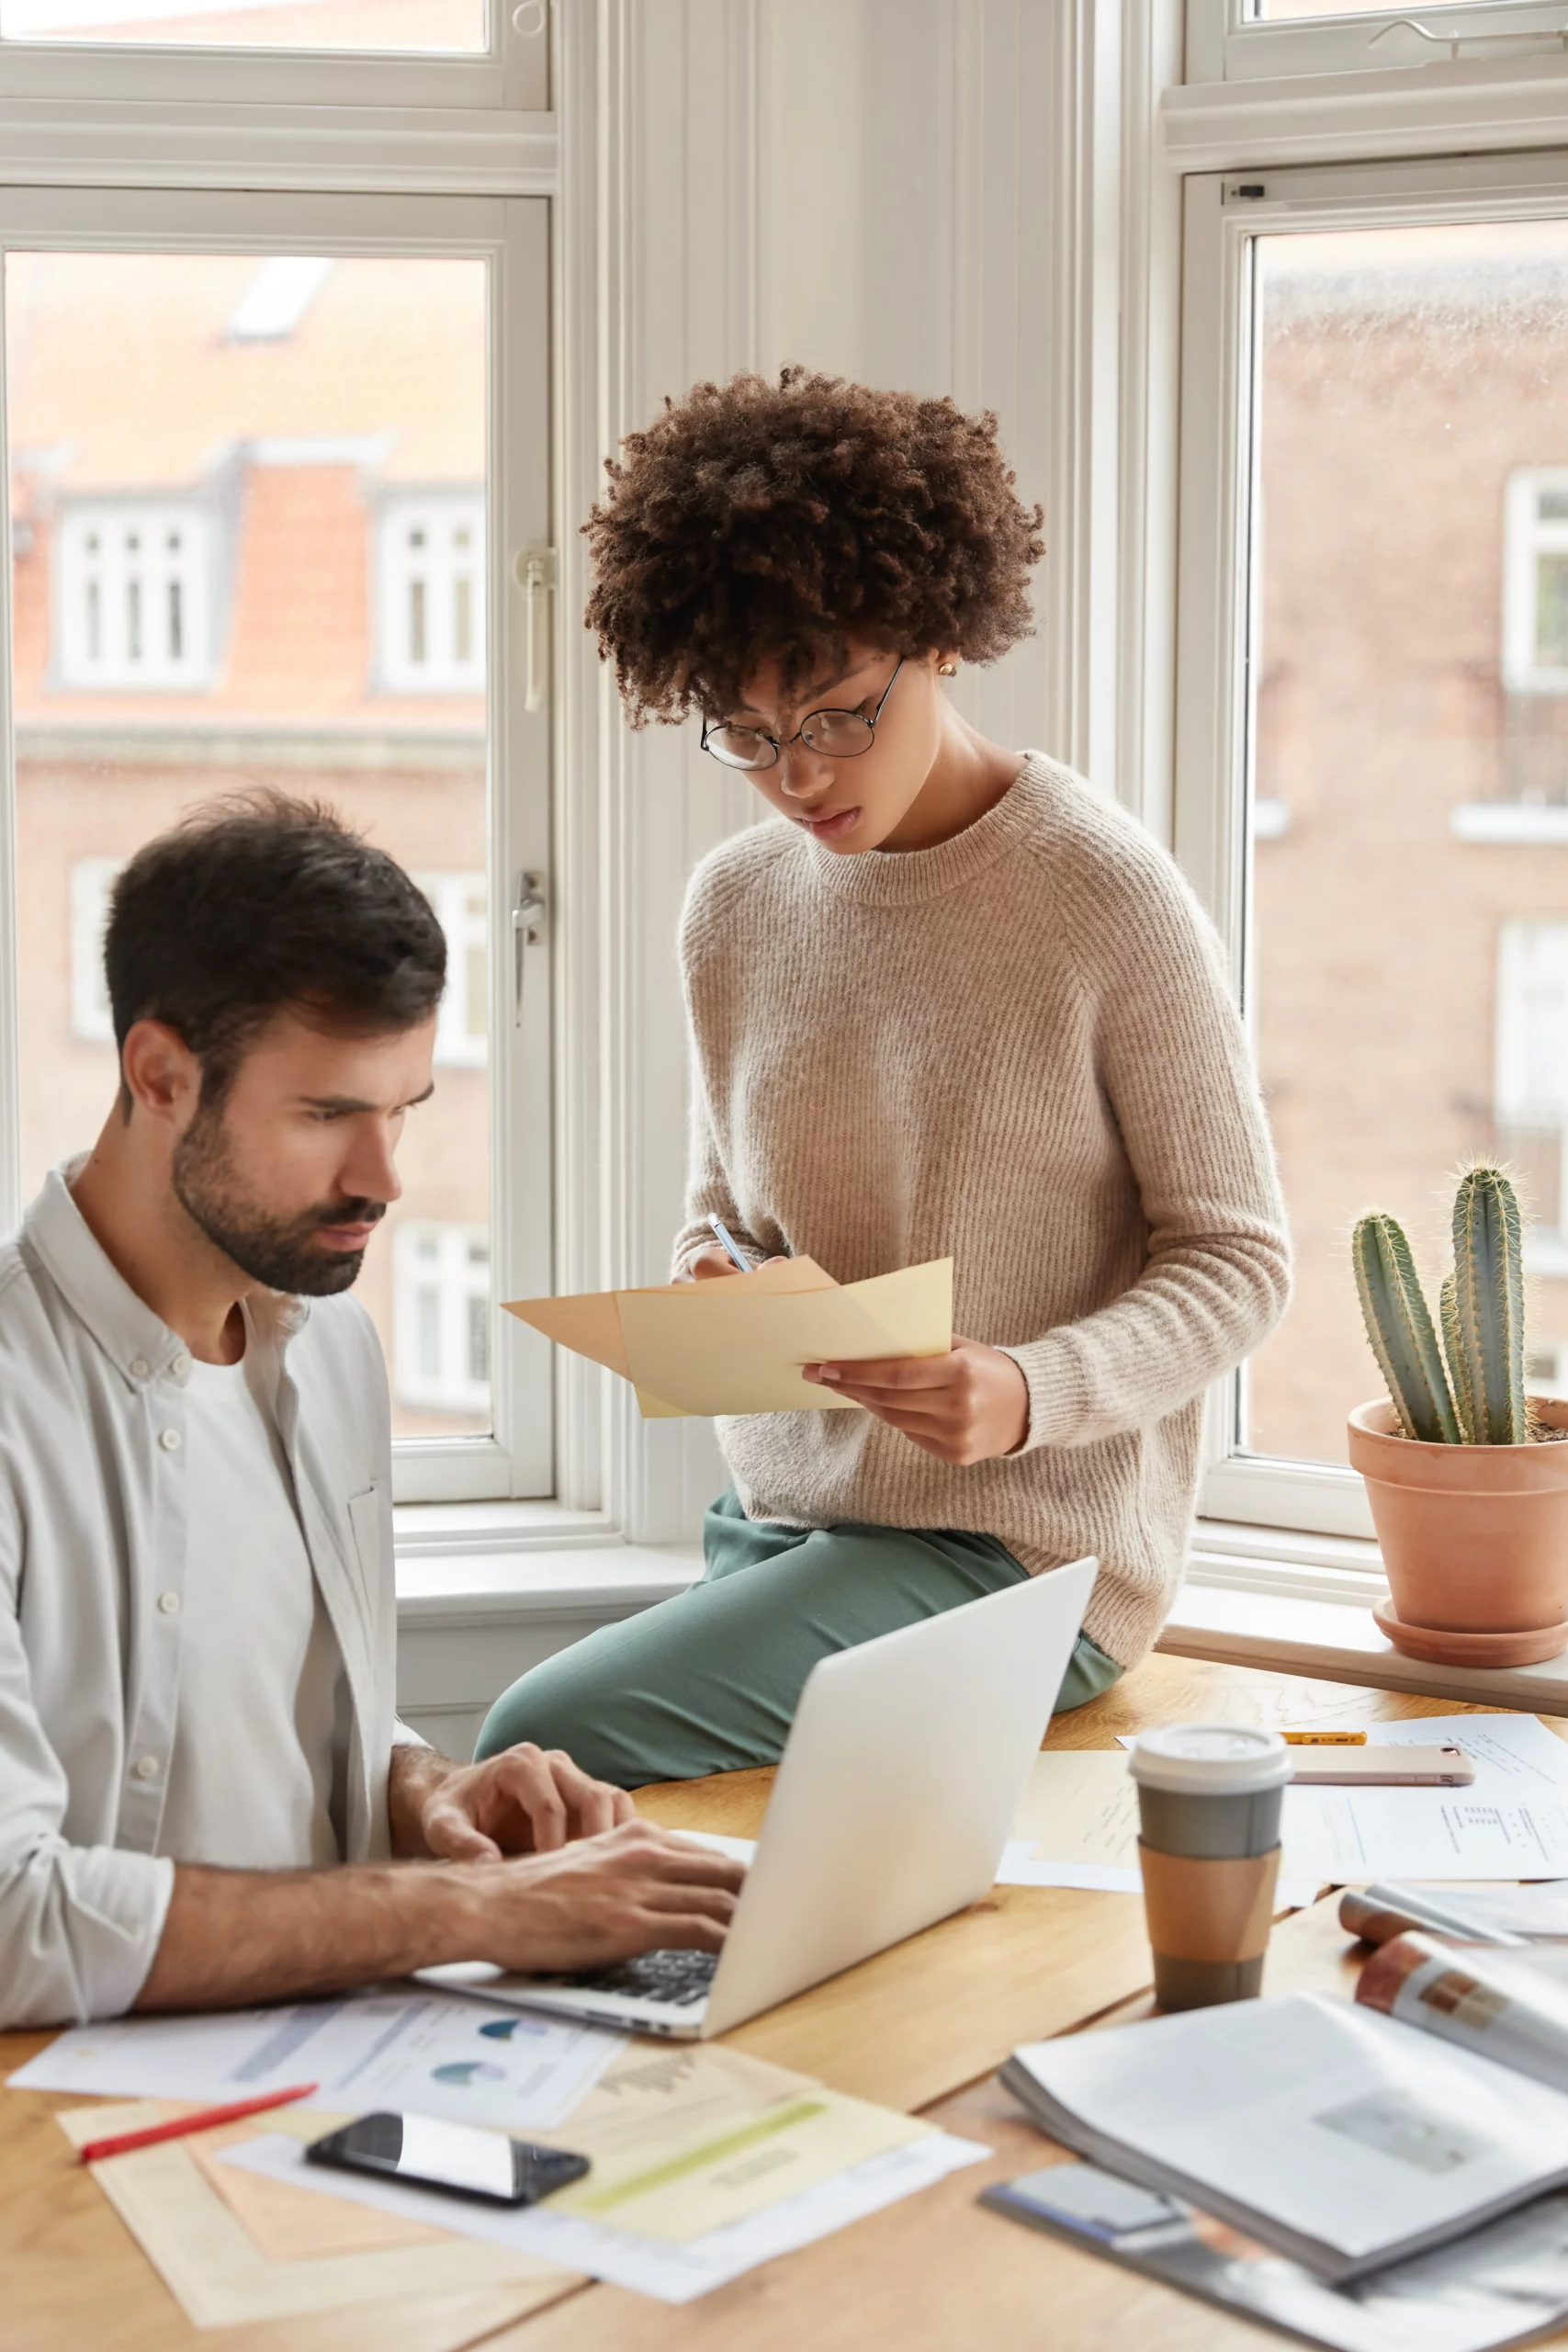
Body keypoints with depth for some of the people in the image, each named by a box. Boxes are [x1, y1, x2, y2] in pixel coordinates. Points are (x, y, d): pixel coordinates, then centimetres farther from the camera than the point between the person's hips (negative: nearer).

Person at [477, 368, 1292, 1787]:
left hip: (1022, 1543, -6)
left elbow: (1238, 1259, -5)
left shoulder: (1109, 899, -10)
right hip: (780, 1515, 6)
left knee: (547, 1741, -23)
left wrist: (1033, 1390, -23)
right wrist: (714, 1281, -6)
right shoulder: (735, 906, 7)